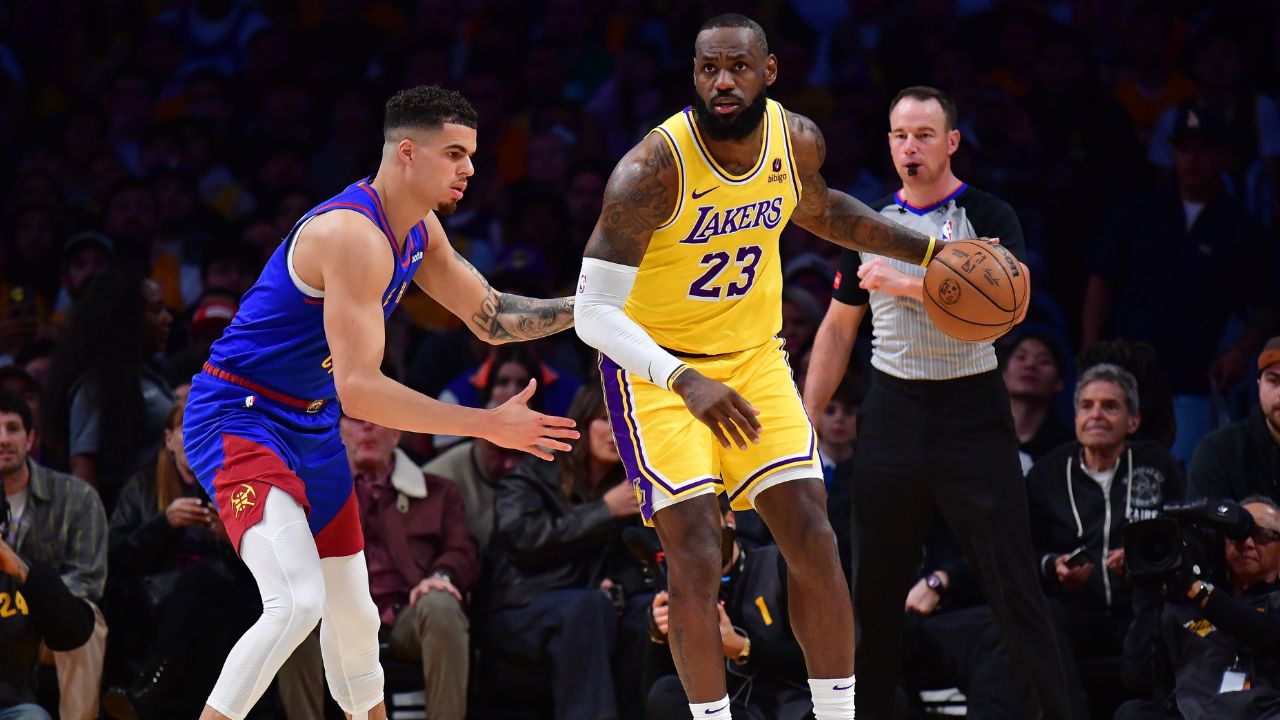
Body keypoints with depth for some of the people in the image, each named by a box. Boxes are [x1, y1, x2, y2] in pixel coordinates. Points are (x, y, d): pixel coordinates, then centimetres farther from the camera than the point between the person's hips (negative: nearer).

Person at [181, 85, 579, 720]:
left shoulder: (419, 230, 4)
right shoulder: (354, 234, -27)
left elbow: (492, 318, 16)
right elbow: (358, 388, -30)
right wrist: (490, 425, -29)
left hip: (309, 424, 10)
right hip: (237, 415, -10)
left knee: (352, 612, 17)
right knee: (297, 603, -26)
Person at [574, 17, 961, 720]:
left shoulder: (797, 140, -9)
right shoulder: (653, 168, -26)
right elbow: (593, 313, -28)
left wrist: (927, 250, 13)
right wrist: (687, 384, -41)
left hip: (754, 358, 5)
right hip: (657, 368, -5)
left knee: (814, 542, -1)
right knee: (696, 562, -14)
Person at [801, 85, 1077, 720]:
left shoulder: (987, 217, -4)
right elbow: (838, 329, 16)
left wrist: (909, 285, -23)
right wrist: (805, 421, 10)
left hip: (970, 411, -4)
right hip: (892, 411, 4)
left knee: (1012, 583, -7)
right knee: (876, 585, 6)